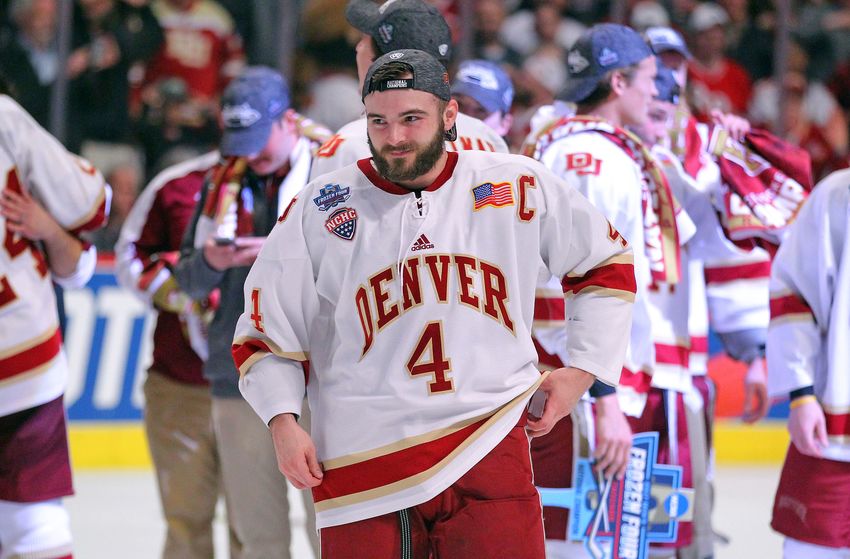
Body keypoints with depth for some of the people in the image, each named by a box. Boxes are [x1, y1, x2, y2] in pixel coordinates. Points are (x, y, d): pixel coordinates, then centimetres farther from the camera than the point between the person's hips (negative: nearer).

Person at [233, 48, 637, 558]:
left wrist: (581, 371, 10)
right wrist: (283, 421, -6)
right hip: (365, 463, 0)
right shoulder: (320, 209, 2)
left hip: (490, 453, 0)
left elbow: (608, 263, 17)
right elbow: (266, 332, 8)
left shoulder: (518, 187, 3)